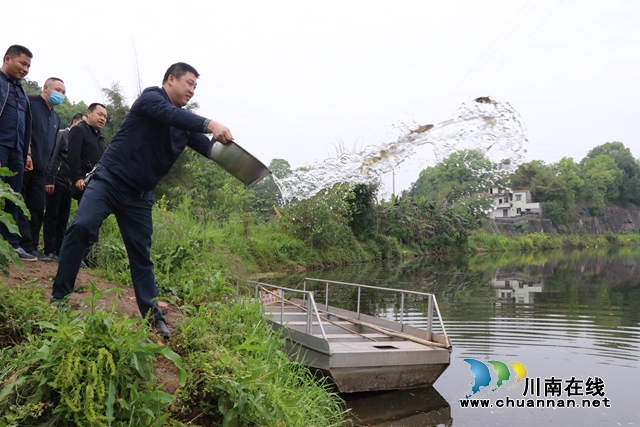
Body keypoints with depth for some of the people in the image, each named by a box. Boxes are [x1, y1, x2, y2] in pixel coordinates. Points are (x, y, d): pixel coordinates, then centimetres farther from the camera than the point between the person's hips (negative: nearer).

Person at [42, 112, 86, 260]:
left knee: (63, 219, 7)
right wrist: (49, 180, -17)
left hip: (68, 183, 6)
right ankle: (49, 251, 2)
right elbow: (52, 156, -10)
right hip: (56, 181, -6)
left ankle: (58, 250, 11)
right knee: (51, 216, -2)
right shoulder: (62, 134, -2)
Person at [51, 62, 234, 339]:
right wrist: (209, 124, -42)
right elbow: (171, 114, -28)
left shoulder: (185, 126, 11)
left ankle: (153, 316, 9)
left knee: (142, 254, 6)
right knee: (81, 227, -24)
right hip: (110, 181, -6)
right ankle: (59, 297, -10)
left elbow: (210, 149, 6)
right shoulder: (151, 97, -8)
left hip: (139, 196, 6)